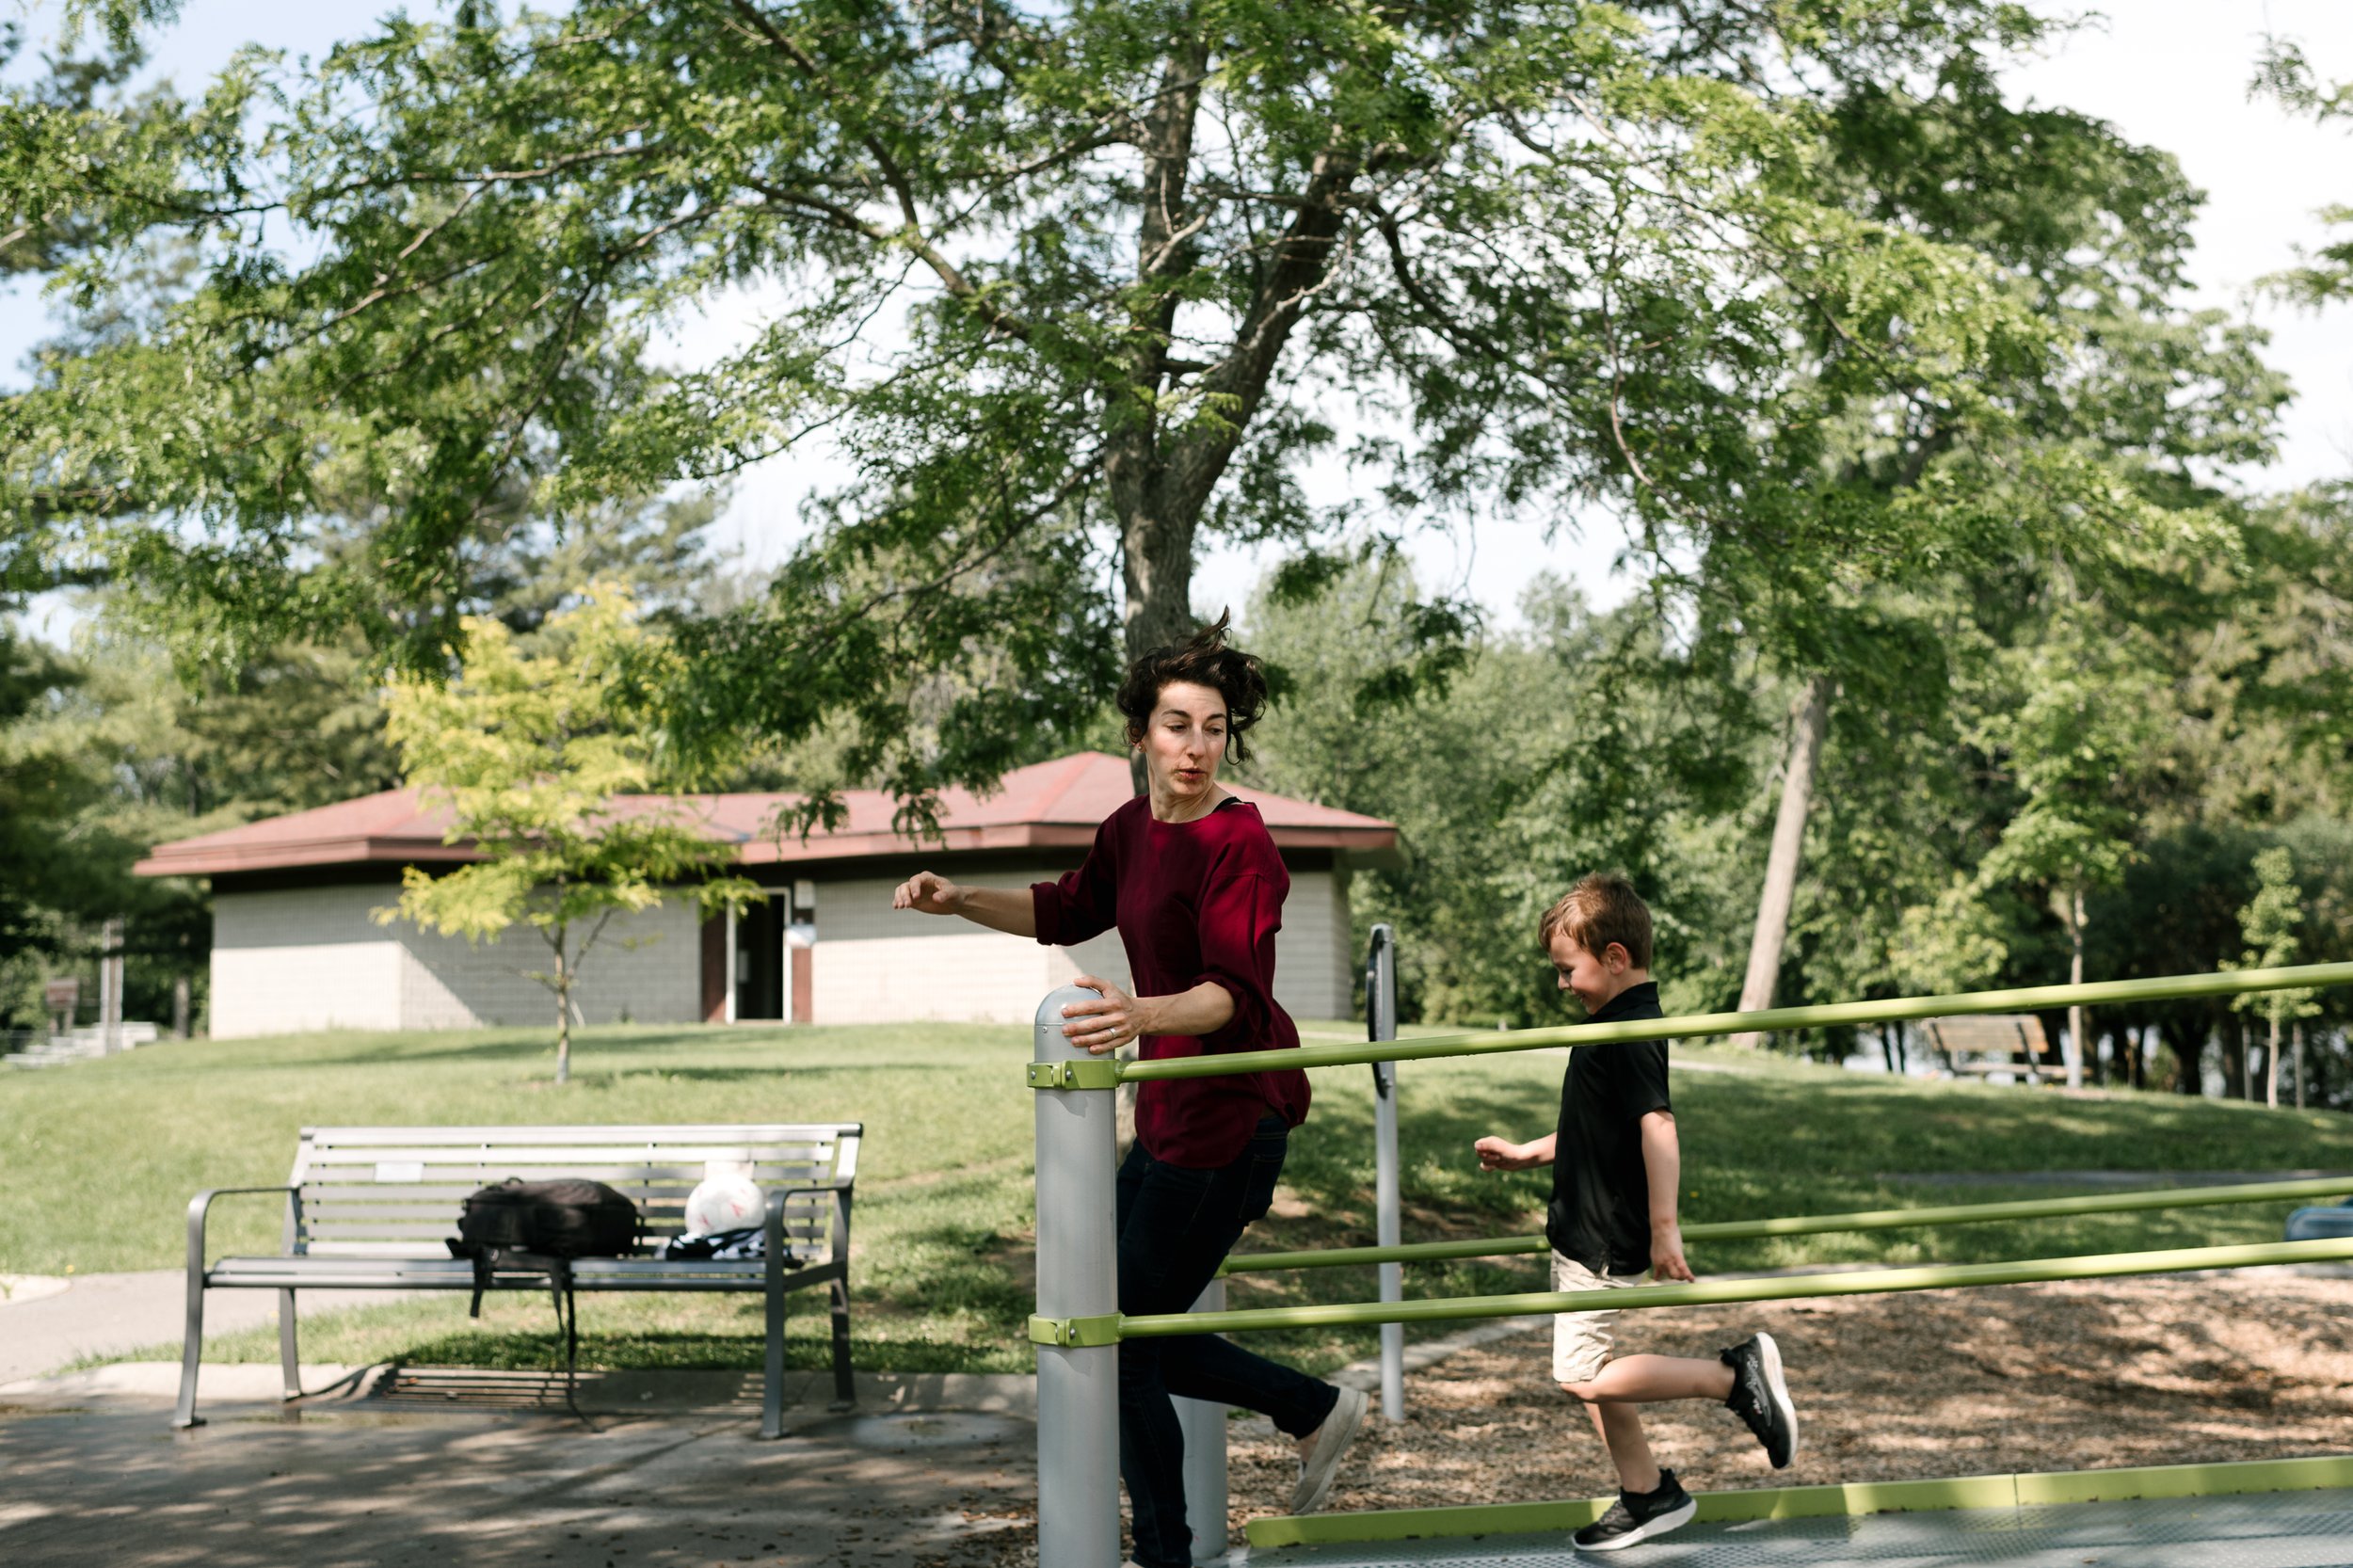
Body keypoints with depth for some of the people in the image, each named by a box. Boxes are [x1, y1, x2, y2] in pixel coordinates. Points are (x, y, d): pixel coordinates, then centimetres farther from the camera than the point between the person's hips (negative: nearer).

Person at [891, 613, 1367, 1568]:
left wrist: (1142, 1013, -47)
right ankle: (1318, 1412, 28)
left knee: (1126, 1344, -2)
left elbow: (1235, 991, -29)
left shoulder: (1239, 845, -17)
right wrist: (958, 901, 14)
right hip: (1171, 1111, 9)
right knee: (1133, 1330, 15)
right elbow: (1069, 912, 25)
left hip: (1232, 1110, -9)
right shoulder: (1133, 829, 8)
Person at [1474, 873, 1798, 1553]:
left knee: (1585, 1377, -11)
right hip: (1588, 1232, 10)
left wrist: (1663, 1228, -31)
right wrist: (1527, 1153, 28)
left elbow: (1658, 1125, -29)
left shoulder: (1630, 1033, -20)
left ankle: (1736, 1373, -7)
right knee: (1591, 1374, 16)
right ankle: (1647, 1496, 27)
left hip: (1607, 1239, -10)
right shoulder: (1620, 1026, 13)